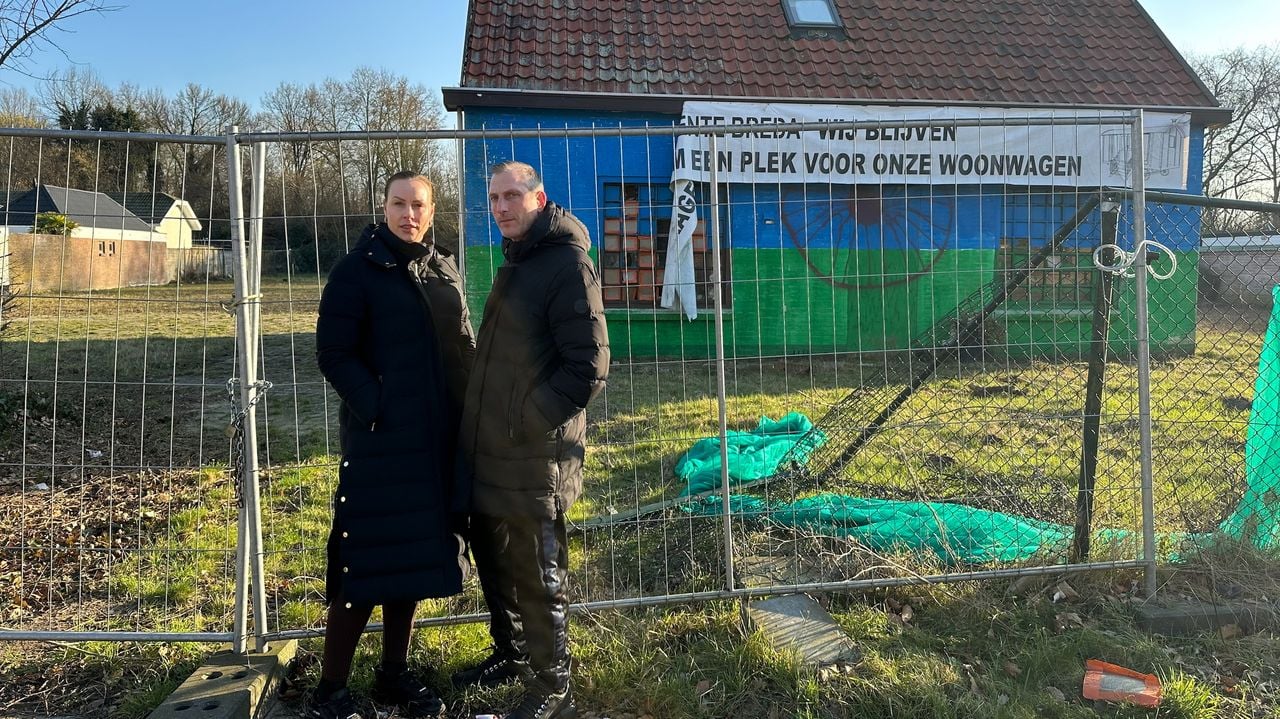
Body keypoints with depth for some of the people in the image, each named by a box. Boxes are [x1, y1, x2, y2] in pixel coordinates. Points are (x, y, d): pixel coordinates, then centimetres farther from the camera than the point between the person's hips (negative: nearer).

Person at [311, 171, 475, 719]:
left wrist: (468, 414, 4)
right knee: (365, 562, -2)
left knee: (414, 558, 13)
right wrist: (377, 410, -19)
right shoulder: (357, 271, -6)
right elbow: (333, 354, -11)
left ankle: (394, 675, 28)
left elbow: (464, 347, 16)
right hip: (380, 438, -6)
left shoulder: (443, 270, 12)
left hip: (437, 439, 6)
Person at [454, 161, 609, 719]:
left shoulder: (567, 264, -14)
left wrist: (524, 421, -18)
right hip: (489, 453, 9)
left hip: (534, 458, -9)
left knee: (539, 579, 4)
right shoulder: (515, 262, 14)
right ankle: (511, 654, 41)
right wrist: (483, 418, 13)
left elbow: (588, 369, -20)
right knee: (493, 563, 21)